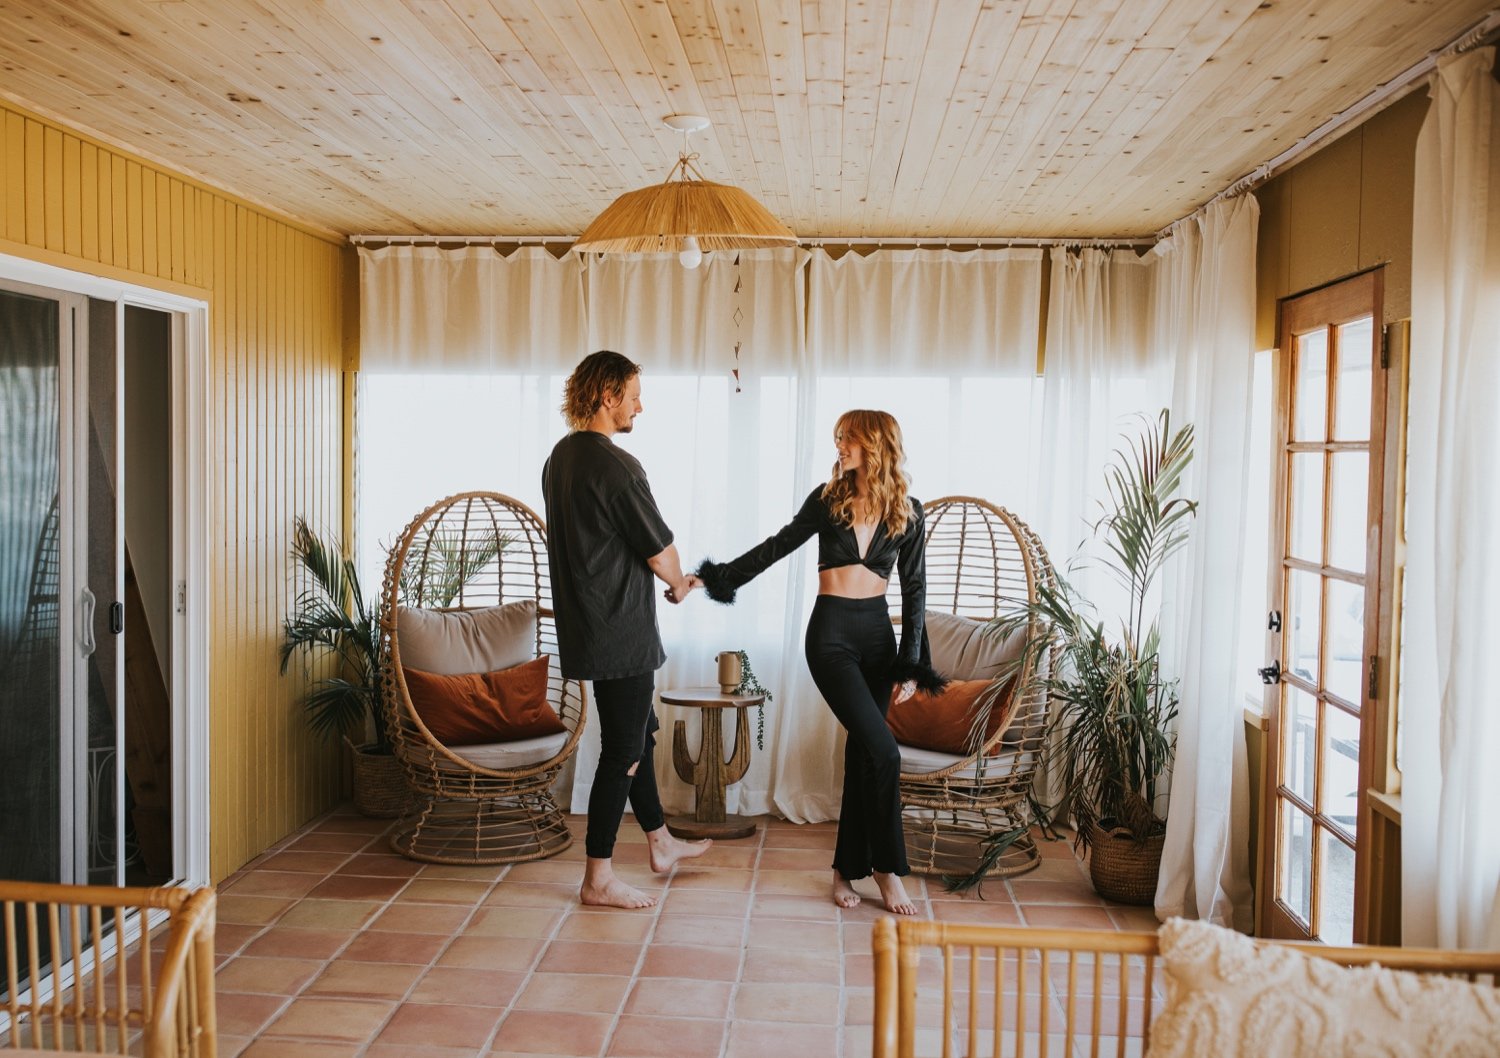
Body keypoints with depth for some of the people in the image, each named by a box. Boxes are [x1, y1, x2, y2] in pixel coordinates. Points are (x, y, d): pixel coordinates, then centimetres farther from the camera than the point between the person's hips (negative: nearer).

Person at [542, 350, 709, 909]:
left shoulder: (560, 457, 9)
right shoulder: (616, 466, -20)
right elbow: (660, 551, -14)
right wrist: (679, 584, 8)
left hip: (584, 625, 10)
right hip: (621, 632, -10)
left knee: (639, 732, 22)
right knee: (623, 752, 1)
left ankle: (660, 843, 37)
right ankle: (598, 879, 11)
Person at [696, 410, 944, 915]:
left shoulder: (908, 512, 3)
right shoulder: (827, 498, 1)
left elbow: (914, 589, 4)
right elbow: (779, 545, 9)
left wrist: (911, 664, -1)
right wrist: (717, 578, 6)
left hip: (878, 633, 2)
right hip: (831, 632, -2)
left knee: (861, 753, 5)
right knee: (883, 750, -12)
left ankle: (847, 869, 18)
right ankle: (888, 869, 3)